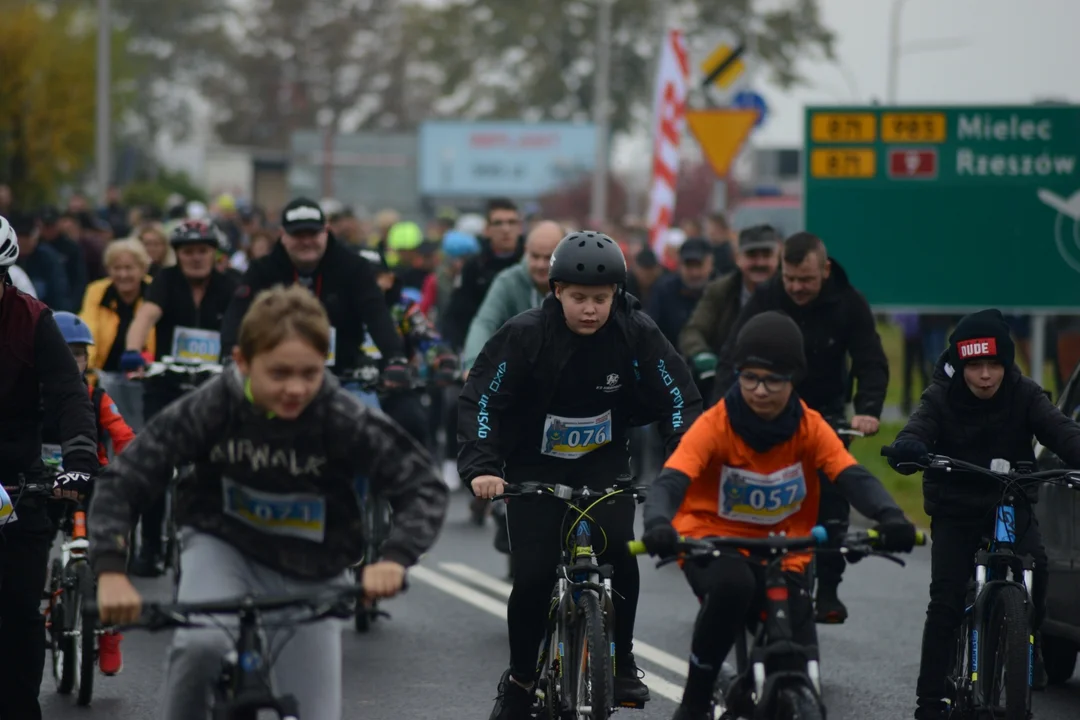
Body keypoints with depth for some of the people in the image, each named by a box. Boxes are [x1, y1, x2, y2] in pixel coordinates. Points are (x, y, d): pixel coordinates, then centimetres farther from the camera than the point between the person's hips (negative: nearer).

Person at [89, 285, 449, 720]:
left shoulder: (343, 420, -22)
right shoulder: (212, 408, -21)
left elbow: (424, 488, -21)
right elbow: (121, 483, -19)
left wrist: (394, 557, -39)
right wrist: (110, 570, -33)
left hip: (310, 577, 1)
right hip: (224, 547, -1)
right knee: (202, 643, -33)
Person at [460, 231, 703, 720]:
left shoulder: (637, 335, -15)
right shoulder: (525, 334, -19)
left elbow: (679, 400, -11)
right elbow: (480, 400, -17)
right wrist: (481, 467, -30)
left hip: (604, 464, 1)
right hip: (534, 466, -1)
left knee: (619, 556, -21)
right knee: (533, 578, -10)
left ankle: (620, 661, 0)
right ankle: (521, 677, 13)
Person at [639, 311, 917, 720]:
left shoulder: (810, 428, -7)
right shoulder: (715, 426, -15)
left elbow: (853, 478, -20)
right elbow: (671, 481, -27)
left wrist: (889, 517, -42)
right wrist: (658, 524, -50)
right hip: (713, 542, -3)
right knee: (732, 584, -38)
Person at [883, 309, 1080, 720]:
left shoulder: (1024, 395, -8)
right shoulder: (941, 397, -11)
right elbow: (918, 431, -26)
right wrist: (907, 451, -52)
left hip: (1011, 504, 1)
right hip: (955, 512, -1)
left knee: (1034, 565, -26)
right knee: (945, 601, -13)